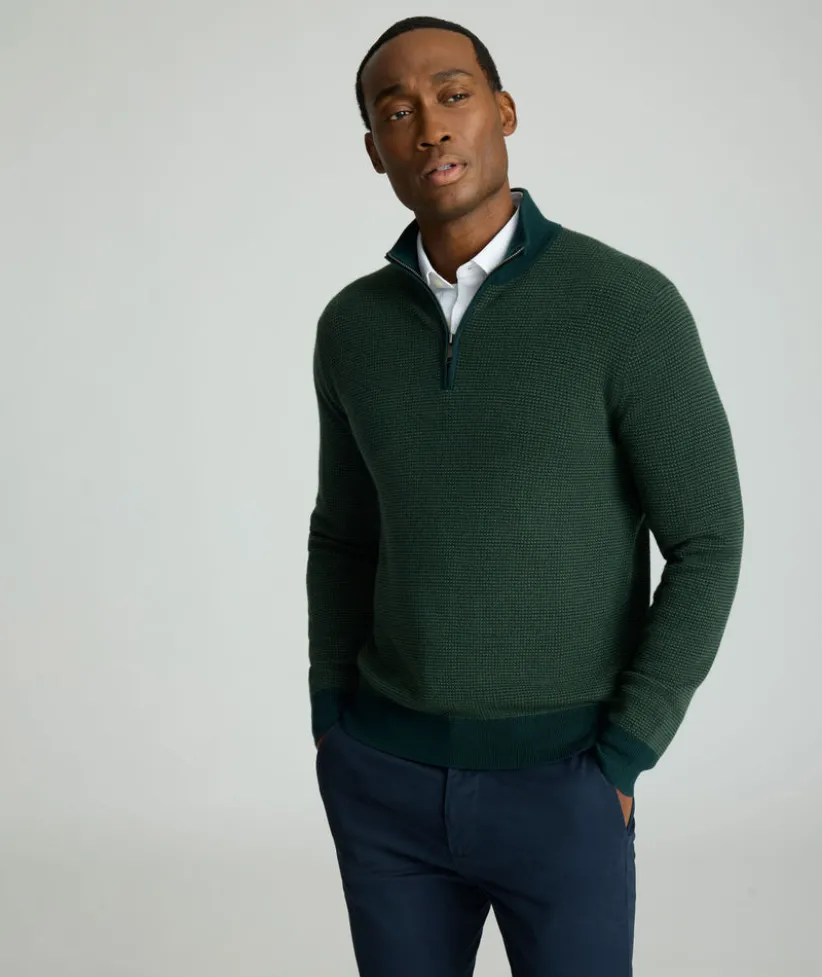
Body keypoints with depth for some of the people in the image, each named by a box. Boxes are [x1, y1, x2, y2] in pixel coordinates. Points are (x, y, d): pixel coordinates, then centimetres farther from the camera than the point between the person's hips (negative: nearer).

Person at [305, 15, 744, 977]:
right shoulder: (354, 326, 0)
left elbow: (705, 547, -11)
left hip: (555, 782, -4)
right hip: (390, 774, 4)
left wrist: (614, 768, -12)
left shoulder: (631, 306, -15)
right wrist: (336, 733, 5)